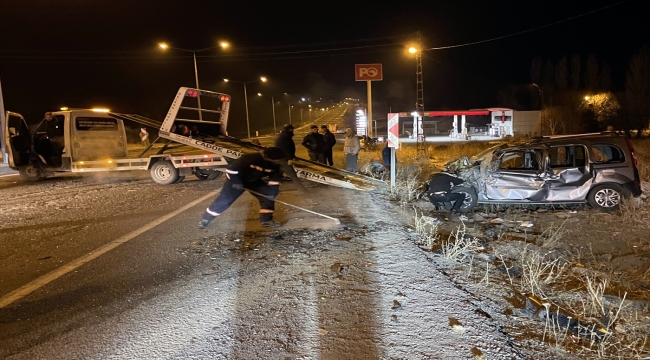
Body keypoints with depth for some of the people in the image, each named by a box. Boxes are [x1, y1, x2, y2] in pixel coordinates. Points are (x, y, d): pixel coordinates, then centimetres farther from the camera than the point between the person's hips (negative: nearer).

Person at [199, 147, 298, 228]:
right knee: (224, 200, -11)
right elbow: (232, 168, -28)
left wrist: (272, 192, -18)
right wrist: (236, 182, -27)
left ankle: (266, 219, -2)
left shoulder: (275, 165, -15)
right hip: (236, 179, -6)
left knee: (268, 194, -9)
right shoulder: (250, 159, -34)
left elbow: (275, 180, -7)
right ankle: (205, 220, 3)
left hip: (254, 181, 6)